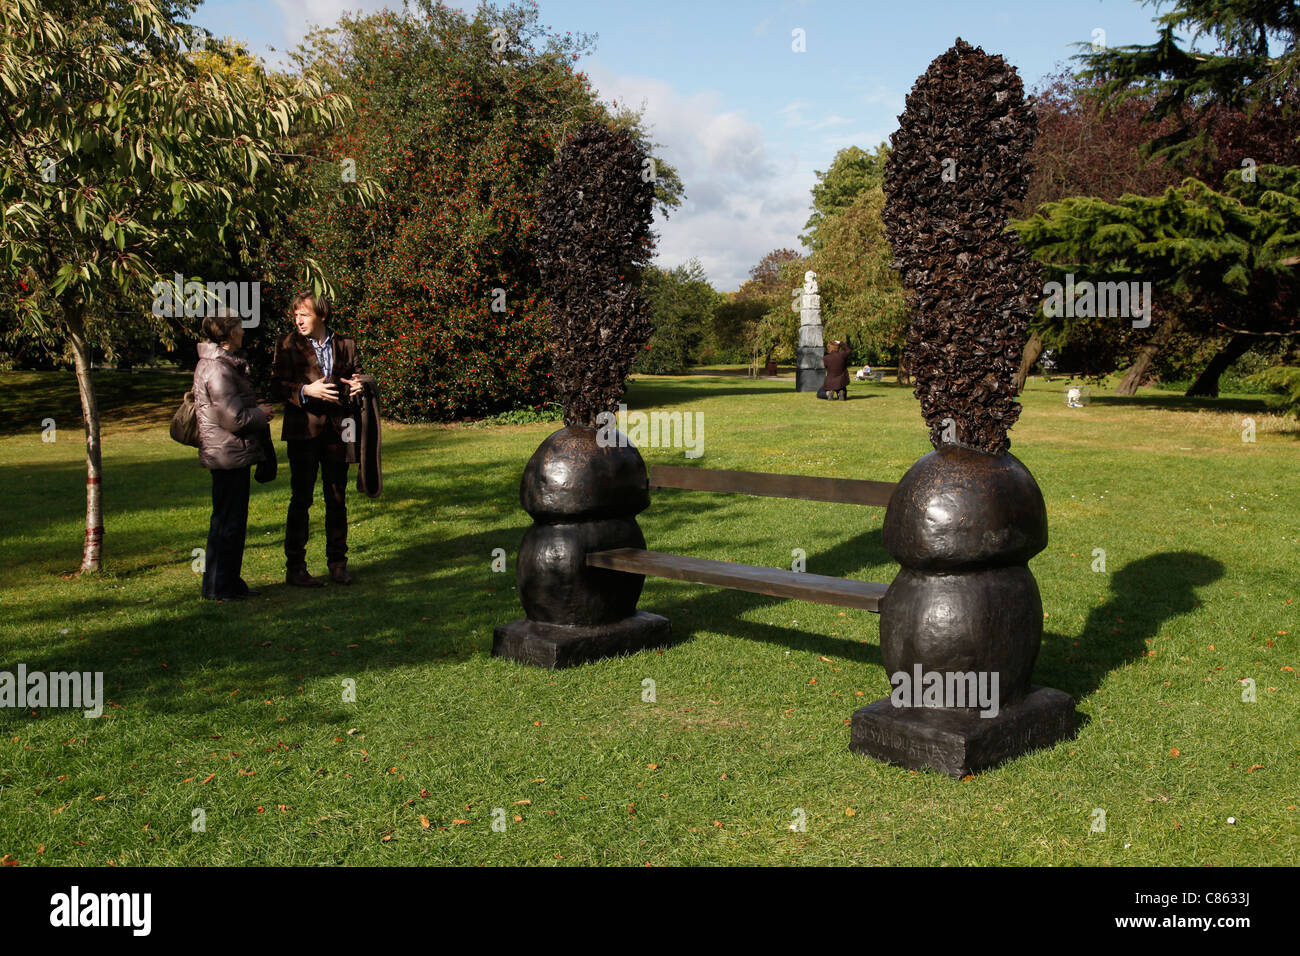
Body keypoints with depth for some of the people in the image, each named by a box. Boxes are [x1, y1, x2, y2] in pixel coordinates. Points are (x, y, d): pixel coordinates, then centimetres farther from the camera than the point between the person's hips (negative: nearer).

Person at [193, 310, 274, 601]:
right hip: (229, 454, -11)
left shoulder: (225, 363, 14)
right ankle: (218, 587, 6)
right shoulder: (218, 369, -19)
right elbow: (234, 418, -21)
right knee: (228, 521, -2)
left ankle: (229, 582, 25)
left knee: (232, 520, 16)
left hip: (231, 455, 11)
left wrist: (257, 410, 9)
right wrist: (261, 414, -6)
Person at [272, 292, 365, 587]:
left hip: (336, 430, 3)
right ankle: (295, 567, 8)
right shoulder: (287, 345, 1)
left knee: (337, 498, 9)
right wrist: (306, 391, -22)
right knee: (301, 499, 1)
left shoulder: (345, 345, 9)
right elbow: (278, 385, -5)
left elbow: (357, 377, 17)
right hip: (303, 430, -3)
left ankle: (337, 563, 20)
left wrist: (357, 387, -7)